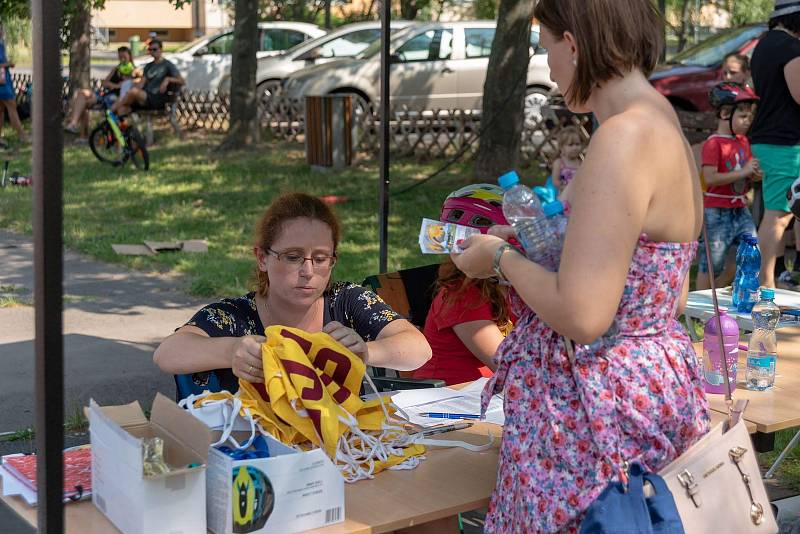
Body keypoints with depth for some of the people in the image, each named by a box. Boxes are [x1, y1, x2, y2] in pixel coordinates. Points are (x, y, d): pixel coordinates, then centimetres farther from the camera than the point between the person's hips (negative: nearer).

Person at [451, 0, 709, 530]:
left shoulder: (623, 137, -23)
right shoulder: (666, 126, 7)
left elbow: (581, 317, -26)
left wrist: (501, 257, -8)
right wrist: (537, 242, 18)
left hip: (597, 407, -9)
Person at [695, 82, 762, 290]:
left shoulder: (743, 141, 12)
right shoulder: (714, 143, -13)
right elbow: (709, 179, -24)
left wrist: (753, 175, -2)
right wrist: (743, 172, -22)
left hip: (741, 210, 8)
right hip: (717, 211, -8)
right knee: (712, 261, -2)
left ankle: (718, 289, 24)